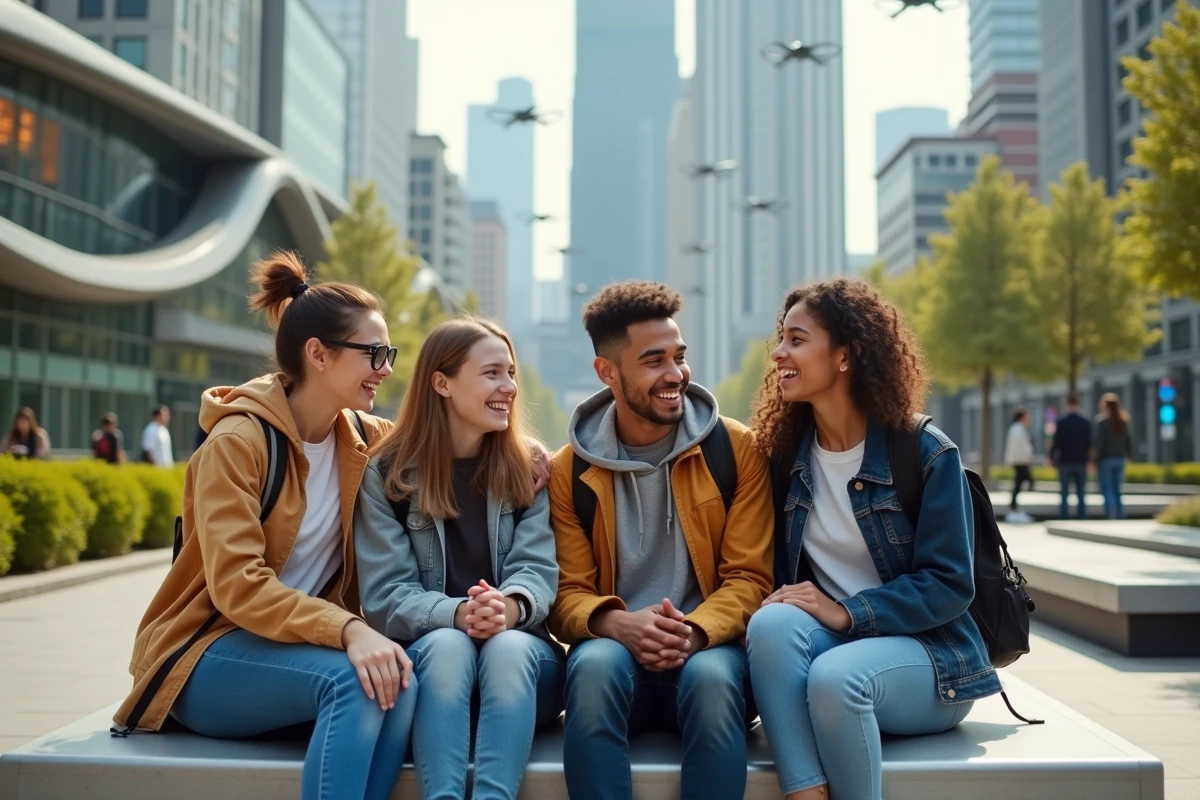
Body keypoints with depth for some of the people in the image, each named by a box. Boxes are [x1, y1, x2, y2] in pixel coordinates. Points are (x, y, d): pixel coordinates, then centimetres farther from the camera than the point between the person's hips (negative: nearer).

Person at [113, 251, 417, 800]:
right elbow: (238, 586, -25)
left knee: (397, 682, -28)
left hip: (306, 646, 5)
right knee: (355, 681, -33)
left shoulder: (367, 439, 3)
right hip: (212, 655, -5)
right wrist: (347, 630, -38)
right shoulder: (238, 442, -16)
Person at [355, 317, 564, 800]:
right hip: (425, 651, -1)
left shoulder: (531, 470, 6)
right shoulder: (386, 475, 0)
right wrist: (457, 613, -28)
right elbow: (385, 597, -7)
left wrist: (511, 606, -30)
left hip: (520, 653, 1)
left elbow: (538, 570, -5)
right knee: (448, 644, -35)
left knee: (507, 648, -33)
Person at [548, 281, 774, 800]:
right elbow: (567, 595, 2)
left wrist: (695, 632, -22)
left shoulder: (737, 449, 2)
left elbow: (749, 577, -1)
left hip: (707, 648, 0)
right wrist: (618, 624, -21)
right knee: (595, 665, -34)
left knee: (713, 678, -35)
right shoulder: (570, 471, 4)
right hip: (616, 647, 1)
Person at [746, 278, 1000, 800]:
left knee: (834, 675, -36)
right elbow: (780, 570, 9)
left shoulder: (925, 452, -10)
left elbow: (949, 585, -13)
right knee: (771, 622, -31)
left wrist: (847, 613, -22)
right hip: (830, 642, 4)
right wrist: (783, 600, -14)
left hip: (928, 654, -4)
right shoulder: (786, 454, 5)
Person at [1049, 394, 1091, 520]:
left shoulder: (1061, 422, -7)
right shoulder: (1086, 422, -1)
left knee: (1064, 494, 2)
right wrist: (1088, 458, 15)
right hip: (1081, 462, 2)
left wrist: (1052, 457, 5)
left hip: (1065, 462, -2)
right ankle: (1083, 519, 5)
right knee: (1081, 494, 7)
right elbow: (1090, 443, 2)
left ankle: (1064, 518, 0)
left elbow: (1056, 442, -8)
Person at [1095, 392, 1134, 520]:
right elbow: (1130, 440, 6)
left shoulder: (1102, 420, -10)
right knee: (1117, 491, 13)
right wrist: (1129, 455, 16)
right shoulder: (1125, 421, 6)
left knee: (1108, 491, -4)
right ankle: (1120, 517, 10)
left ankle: (1111, 517, -11)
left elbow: (1099, 442, -12)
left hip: (1106, 459, -5)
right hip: (1120, 459, 5)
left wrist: (1096, 460, -6)